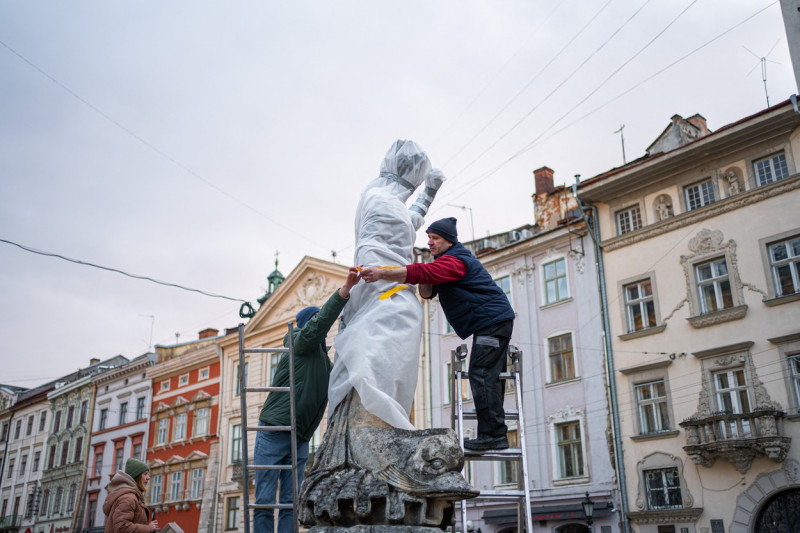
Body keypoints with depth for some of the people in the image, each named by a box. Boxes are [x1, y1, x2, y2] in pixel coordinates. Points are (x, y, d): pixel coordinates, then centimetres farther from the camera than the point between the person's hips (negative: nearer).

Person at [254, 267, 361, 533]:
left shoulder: (324, 360, 21)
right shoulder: (301, 342, -2)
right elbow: (320, 323, -22)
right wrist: (345, 289, -35)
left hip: (300, 441, 7)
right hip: (273, 435, -7)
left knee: (291, 504, 2)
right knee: (264, 502, -5)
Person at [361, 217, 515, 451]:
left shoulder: (454, 261, -16)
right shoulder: (447, 260, 19)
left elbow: (421, 273, -33)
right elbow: (427, 293, 13)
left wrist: (380, 273, -38)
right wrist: (424, 279, -9)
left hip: (493, 321, -11)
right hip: (496, 321, 11)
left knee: (482, 375, -15)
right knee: (490, 377, 10)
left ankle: (492, 435, -16)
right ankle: (496, 434, 12)